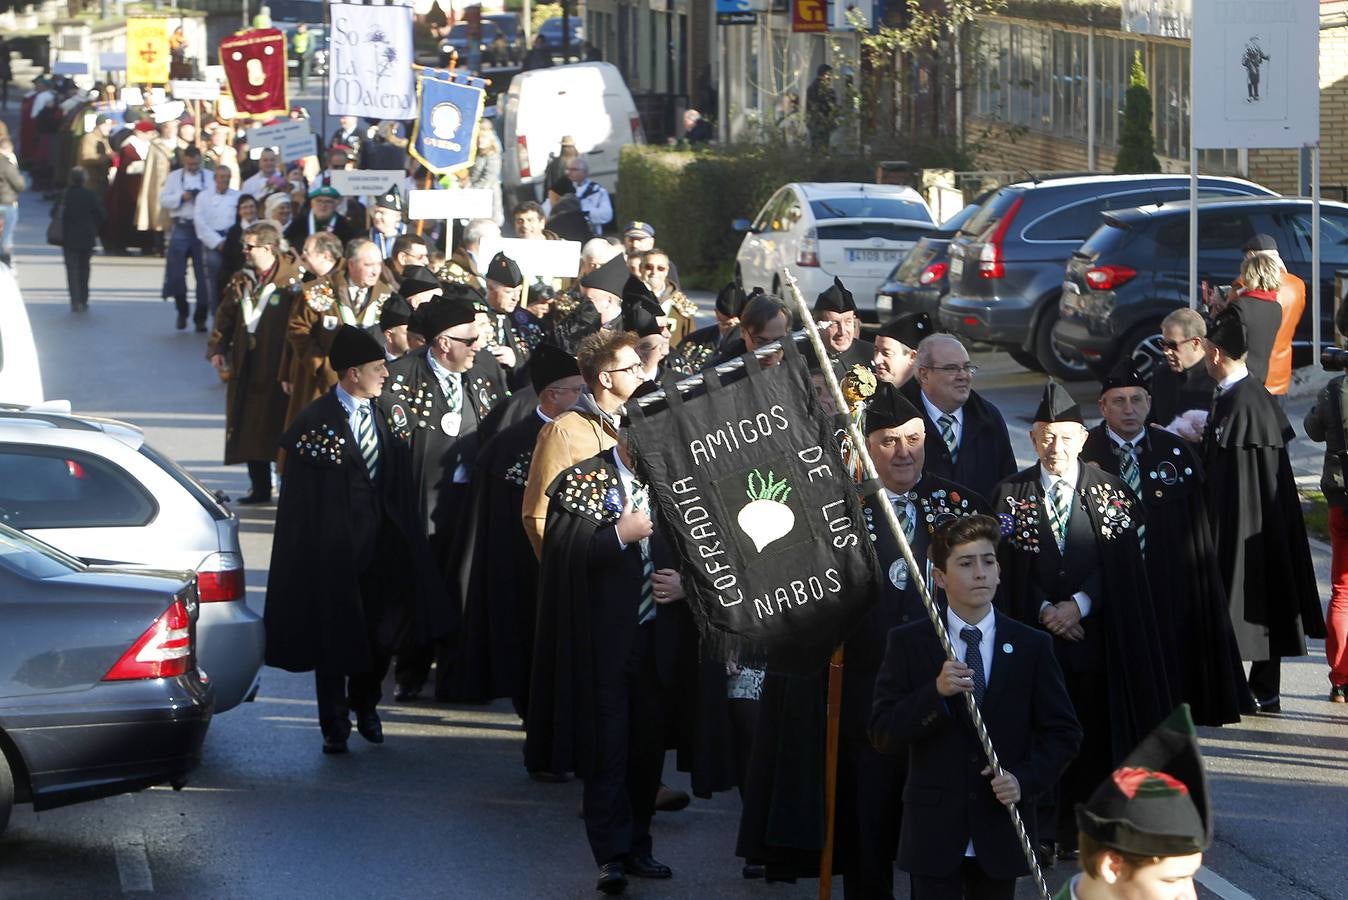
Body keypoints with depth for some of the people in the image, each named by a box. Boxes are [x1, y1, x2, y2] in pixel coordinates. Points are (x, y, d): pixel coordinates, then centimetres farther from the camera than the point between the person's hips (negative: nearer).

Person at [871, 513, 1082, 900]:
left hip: (1001, 830, 1)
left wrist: (1025, 779, -11)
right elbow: (883, 735, -4)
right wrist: (935, 692, -20)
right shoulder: (907, 643, 2)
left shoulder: (1031, 646, 6)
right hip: (934, 833, -1)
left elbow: (1063, 733, 6)